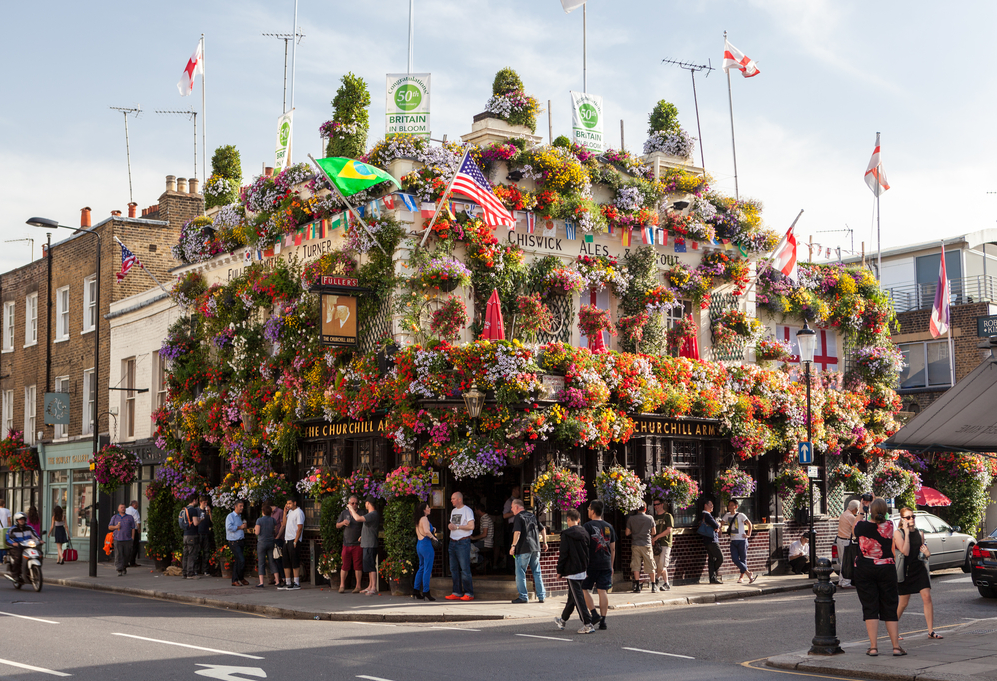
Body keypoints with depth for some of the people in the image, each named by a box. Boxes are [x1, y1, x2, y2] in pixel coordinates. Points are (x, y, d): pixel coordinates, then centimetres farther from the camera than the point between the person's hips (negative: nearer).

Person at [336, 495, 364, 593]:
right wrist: (343, 523, -4)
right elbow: (337, 525, 17)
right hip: (346, 543, 2)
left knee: (358, 566, 0)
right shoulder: (344, 513, 11)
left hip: (358, 544, -2)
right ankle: (342, 585, 9)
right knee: (345, 565, 2)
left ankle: (358, 586, 6)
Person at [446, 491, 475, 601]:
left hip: (463, 542, -8)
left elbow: (471, 526, -14)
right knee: (454, 569, 7)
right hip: (453, 542, 8)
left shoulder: (467, 510, -6)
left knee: (465, 569, -9)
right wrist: (449, 525, 2)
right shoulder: (453, 511, 19)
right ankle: (457, 593, 12)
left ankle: (469, 593, -4)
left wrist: (457, 527, -14)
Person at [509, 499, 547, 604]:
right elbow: (543, 529, 18)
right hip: (535, 548, 7)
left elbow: (517, 532, -18)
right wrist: (544, 543, 24)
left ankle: (523, 597, 2)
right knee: (537, 572, 11)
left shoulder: (518, 517, -6)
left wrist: (513, 546, -15)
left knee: (520, 573, 2)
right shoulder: (532, 515, 16)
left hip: (523, 549, -7)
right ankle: (541, 596, 11)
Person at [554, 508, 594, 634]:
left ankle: (587, 624, -11)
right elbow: (589, 552, 10)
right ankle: (563, 620, 36)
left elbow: (563, 554, -13)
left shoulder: (566, 535, -12)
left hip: (572, 571, -7)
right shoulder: (584, 533, 6)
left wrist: (559, 570, -4)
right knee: (572, 596, 19)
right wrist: (587, 569, 18)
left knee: (578, 598, -5)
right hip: (583, 570, 7)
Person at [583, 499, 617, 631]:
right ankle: (603, 621, 4)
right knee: (603, 591, 5)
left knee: (584, 588, 7)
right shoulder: (609, 527, 10)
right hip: (606, 564, 5)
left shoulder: (588, 526, -7)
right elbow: (613, 549, 13)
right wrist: (611, 566, 20)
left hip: (591, 564, -5)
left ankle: (594, 614, -3)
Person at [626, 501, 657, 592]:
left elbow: (627, 533, 2)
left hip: (635, 545, 0)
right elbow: (653, 532, 6)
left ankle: (637, 586, -1)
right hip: (646, 544, 0)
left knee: (636, 566, 3)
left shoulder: (631, 519, -1)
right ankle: (653, 586, 12)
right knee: (650, 566, 8)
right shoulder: (650, 518, -2)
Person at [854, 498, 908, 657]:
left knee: (870, 608, 4)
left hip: (864, 571, 0)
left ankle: (873, 647, 0)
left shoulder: (860, 526, -6)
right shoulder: (891, 528, -7)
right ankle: (896, 647, 9)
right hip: (886, 570, 0)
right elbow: (904, 550, -10)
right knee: (890, 608, 10)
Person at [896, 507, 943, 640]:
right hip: (906, 570, -4)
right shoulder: (899, 533, -7)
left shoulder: (919, 533, 9)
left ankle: (931, 631, -3)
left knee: (927, 597, -8)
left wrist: (927, 553, -2)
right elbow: (905, 552, -20)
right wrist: (906, 533, -18)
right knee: (903, 603, 4)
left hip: (920, 568, 4)